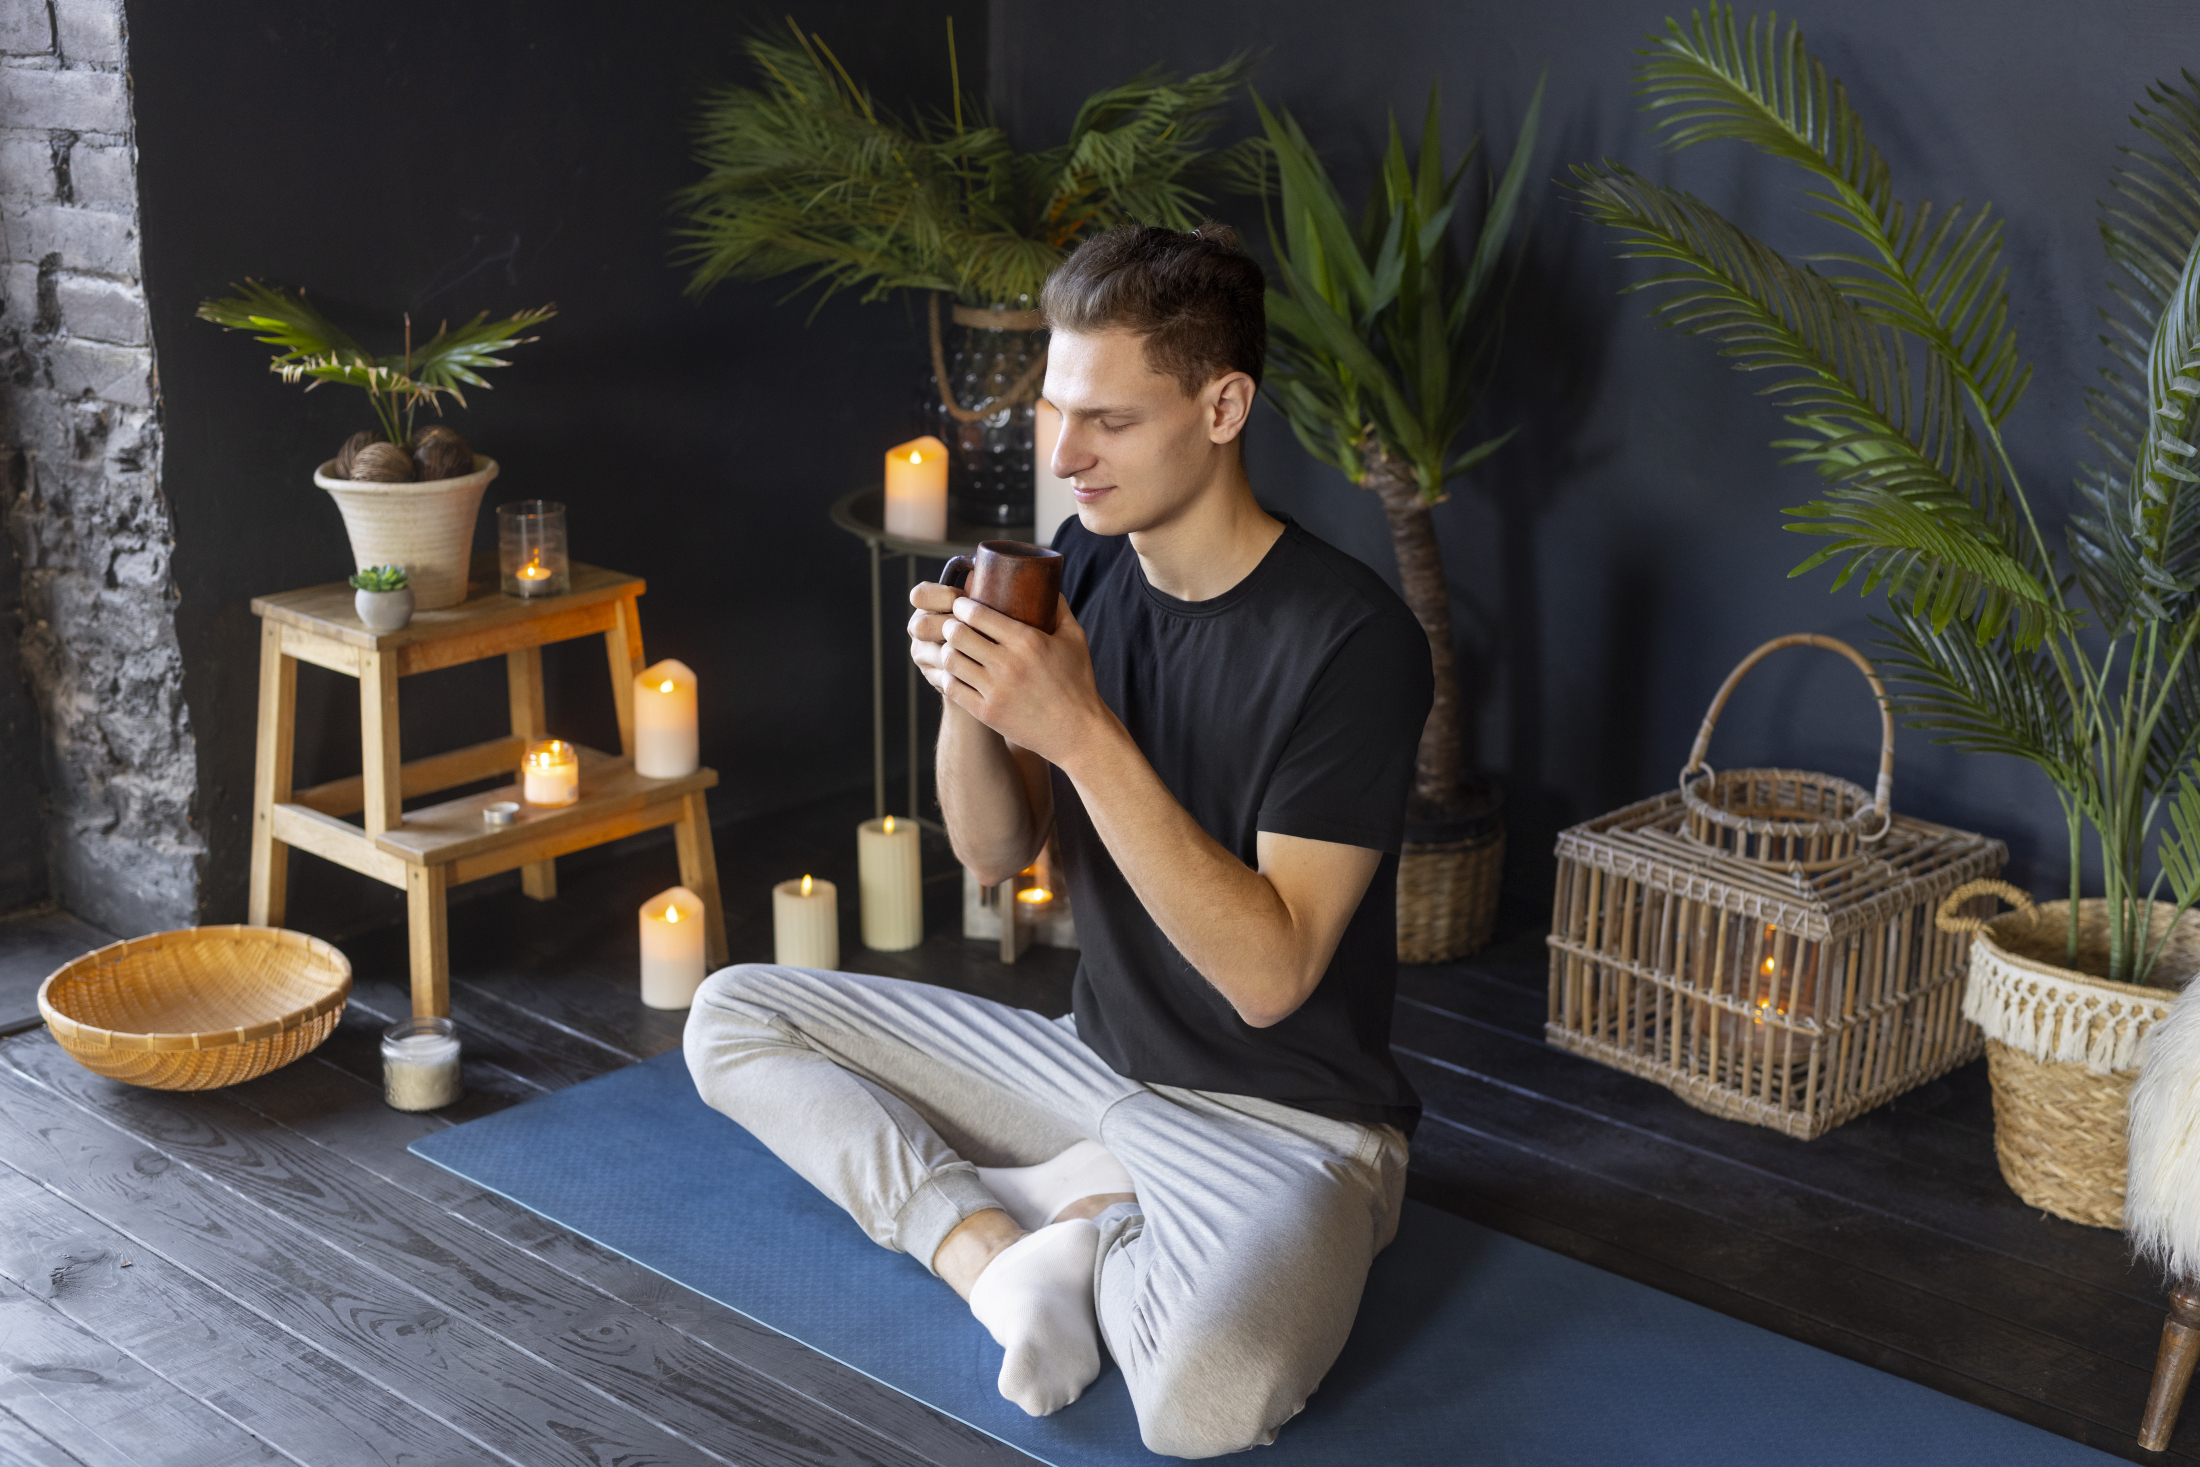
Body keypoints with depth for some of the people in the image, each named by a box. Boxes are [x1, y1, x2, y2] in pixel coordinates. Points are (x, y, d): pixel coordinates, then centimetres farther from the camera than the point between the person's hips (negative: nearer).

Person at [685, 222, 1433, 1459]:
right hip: (1099, 1064, 7)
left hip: (1288, 1123, -7)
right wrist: (967, 696, -17)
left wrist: (1083, 731, -33)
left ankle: (1057, 1204, -3)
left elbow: (1268, 974, -27)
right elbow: (998, 851, 5)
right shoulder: (1087, 568, 0)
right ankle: (996, 1255, -13)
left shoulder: (1351, 641, -23)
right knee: (731, 1019, 4)